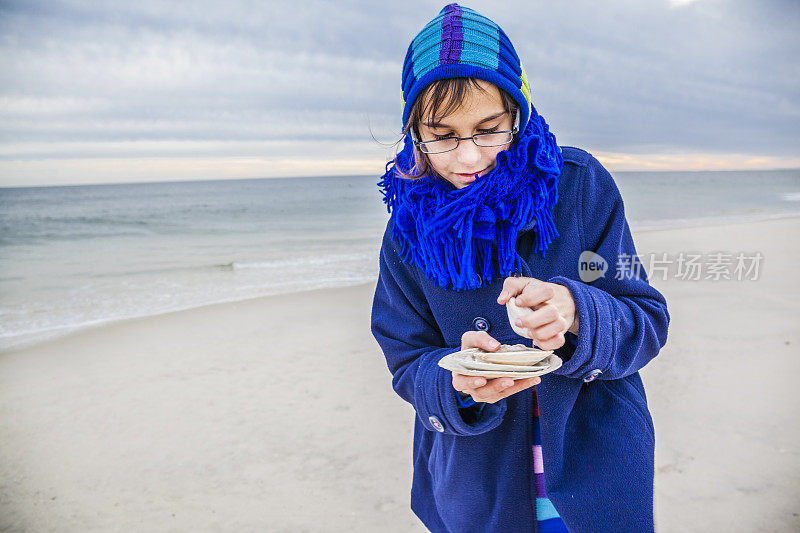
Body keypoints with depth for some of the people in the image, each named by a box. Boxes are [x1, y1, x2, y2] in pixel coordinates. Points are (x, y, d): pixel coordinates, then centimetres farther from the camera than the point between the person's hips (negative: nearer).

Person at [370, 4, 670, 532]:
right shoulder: (409, 229, -9)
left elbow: (649, 321, -10)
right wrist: (458, 383, -28)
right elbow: (409, 368, -6)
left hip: (597, 463, 0)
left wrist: (577, 314, -31)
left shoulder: (580, 184, -12)